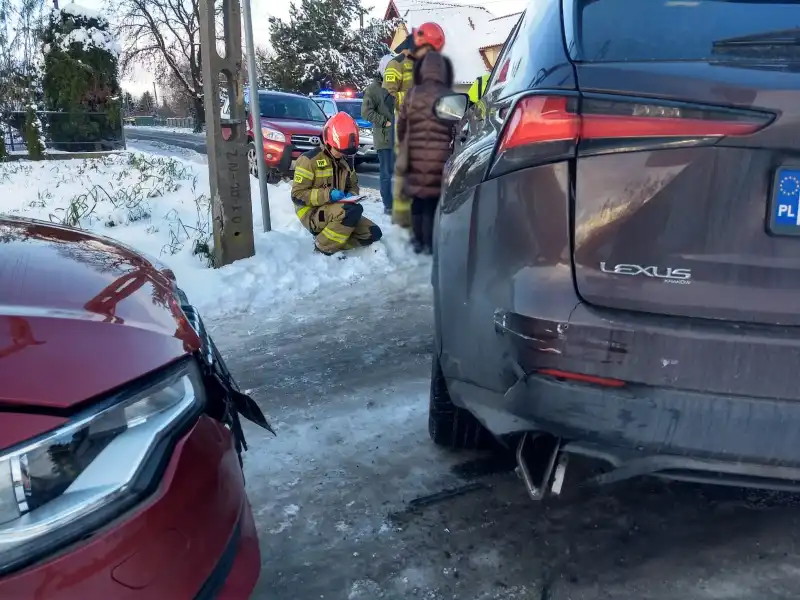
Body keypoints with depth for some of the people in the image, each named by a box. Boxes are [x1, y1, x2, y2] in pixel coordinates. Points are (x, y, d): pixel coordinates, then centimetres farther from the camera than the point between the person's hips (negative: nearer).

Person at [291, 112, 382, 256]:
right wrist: (328, 195, -25)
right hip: (312, 214, -8)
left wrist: (352, 194, -2)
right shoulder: (309, 160, -13)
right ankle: (323, 248, -19)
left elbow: (353, 184, 23)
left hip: (334, 211, 8)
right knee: (354, 210, -33)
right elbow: (297, 195, -15)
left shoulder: (343, 161, 10)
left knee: (373, 233, -7)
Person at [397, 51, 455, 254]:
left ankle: (418, 241, 20)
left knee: (418, 200, 14)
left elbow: (401, 127, 10)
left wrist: (405, 149, 25)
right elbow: (456, 131, 3)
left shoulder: (411, 95, 3)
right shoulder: (449, 97, -2)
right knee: (432, 201, 4)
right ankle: (429, 243, 7)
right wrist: (453, 153, 17)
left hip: (416, 158, 2)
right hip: (439, 159, -2)